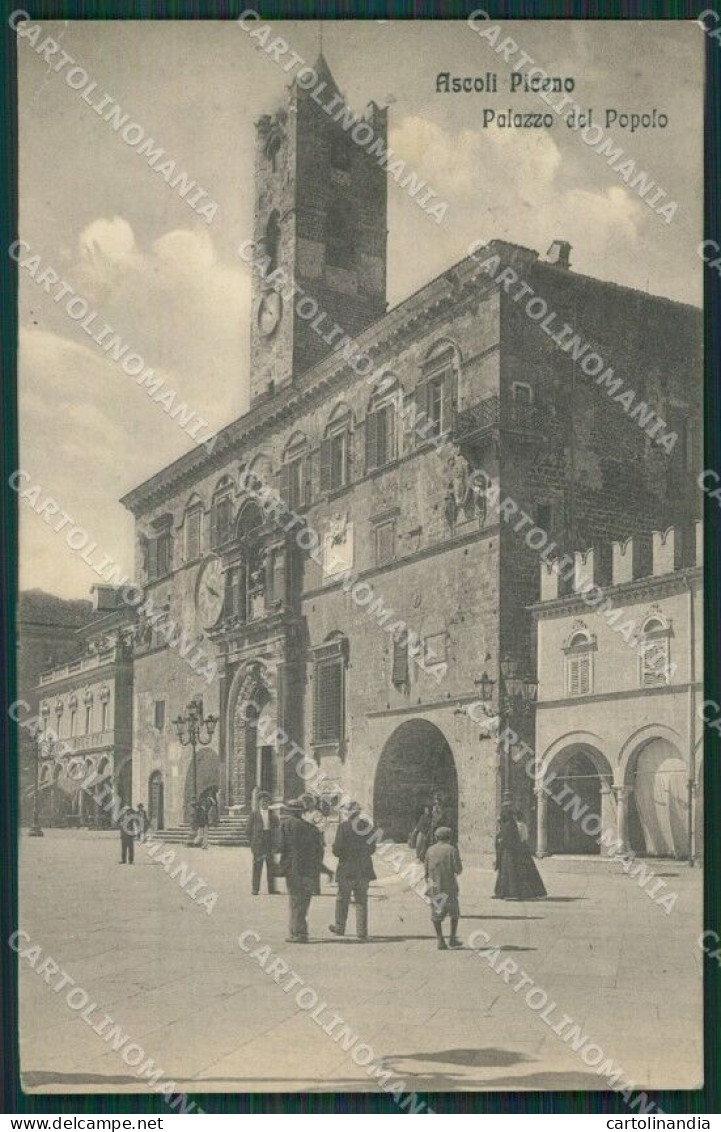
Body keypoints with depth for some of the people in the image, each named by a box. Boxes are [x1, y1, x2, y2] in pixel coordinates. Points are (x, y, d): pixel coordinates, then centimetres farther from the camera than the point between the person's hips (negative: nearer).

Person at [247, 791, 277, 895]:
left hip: (271, 840, 2)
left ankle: (271, 889, 9)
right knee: (257, 866, -2)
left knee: (271, 866, 4)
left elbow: (277, 828, 11)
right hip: (259, 842, -2)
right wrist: (252, 842, -2)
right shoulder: (254, 814, 3)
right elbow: (249, 830, 4)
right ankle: (255, 889, 4)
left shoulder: (272, 814, 10)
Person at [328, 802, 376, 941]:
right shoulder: (368, 826, 2)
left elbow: (337, 850, -13)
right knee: (361, 901, 8)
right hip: (364, 870, 3)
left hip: (347, 869, -3)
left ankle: (339, 927, 27)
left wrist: (334, 847, 9)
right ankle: (362, 933, 4)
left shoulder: (344, 826, -12)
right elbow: (372, 849, 10)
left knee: (342, 899, 14)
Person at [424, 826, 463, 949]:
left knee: (436, 915, 6)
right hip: (449, 886, -3)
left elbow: (426, 871, 8)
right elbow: (458, 869, -10)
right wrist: (458, 871, 13)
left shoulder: (430, 850, 7)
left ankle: (440, 941, 0)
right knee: (454, 913, 14)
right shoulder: (452, 850, -4)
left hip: (434, 887, 3)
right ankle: (452, 938, 12)